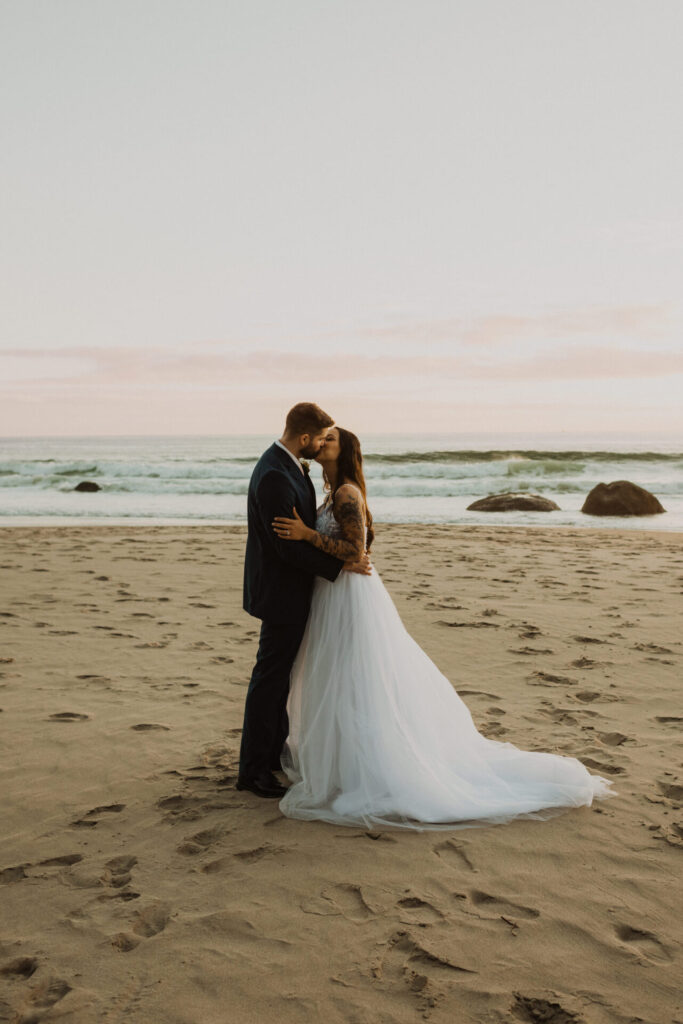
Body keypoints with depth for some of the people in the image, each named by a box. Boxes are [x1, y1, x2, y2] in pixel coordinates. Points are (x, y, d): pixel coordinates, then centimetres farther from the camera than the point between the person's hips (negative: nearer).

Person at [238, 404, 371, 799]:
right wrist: (342, 565, -21)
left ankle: (274, 751, 34)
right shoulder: (274, 477, -26)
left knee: (279, 674, 20)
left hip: (289, 588, 10)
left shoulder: (288, 465, 6)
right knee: (270, 678, -1)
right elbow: (289, 546, -27)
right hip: (281, 591, -10)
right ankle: (253, 769, 11)